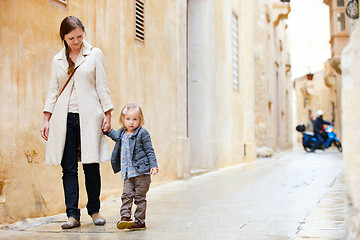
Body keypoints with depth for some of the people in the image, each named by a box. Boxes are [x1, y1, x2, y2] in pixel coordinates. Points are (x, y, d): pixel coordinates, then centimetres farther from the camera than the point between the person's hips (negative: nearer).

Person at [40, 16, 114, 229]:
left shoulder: (94, 54, 7)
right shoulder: (58, 60, 13)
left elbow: (102, 86, 6)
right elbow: (53, 91, 15)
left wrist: (108, 114, -1)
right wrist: (47, 119, 8)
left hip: (89, 116, -2)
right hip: (64, 118, 2)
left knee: (91, 166, -3)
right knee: (68, 168, -1)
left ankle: (94, 210, 14)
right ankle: (72, 215, 2)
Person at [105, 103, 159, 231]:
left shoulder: (142, 133, -6)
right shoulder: (121, 133, 11)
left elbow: (149, 151, -6)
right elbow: (116, 136, 38)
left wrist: (153, 165, -14)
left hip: (141, 172, -5)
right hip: (128, 173, 5)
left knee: (139, 197, 0)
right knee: (127, 195, -5)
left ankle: (140, 221, 5)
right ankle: (125, 217, -7)